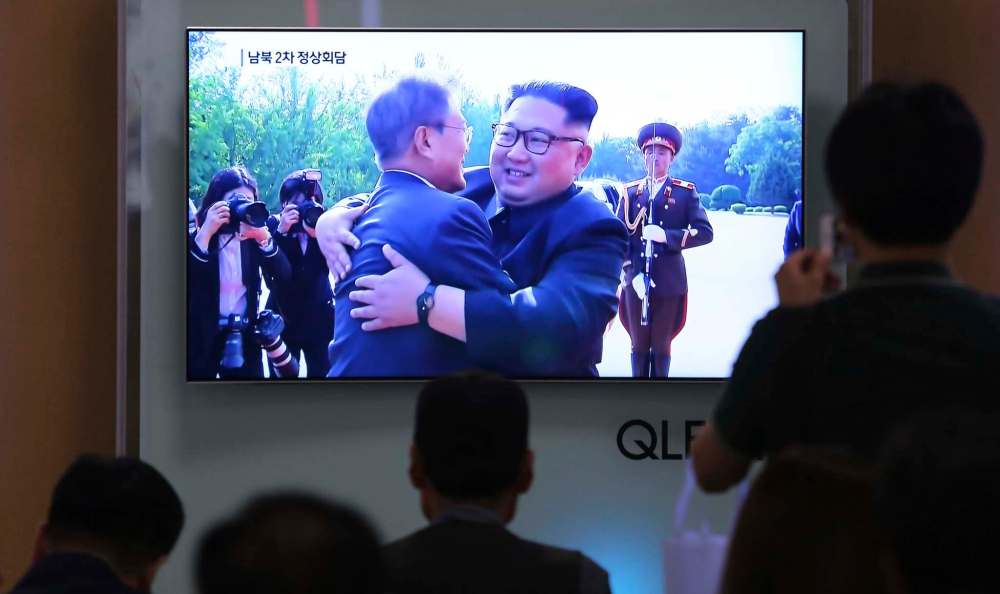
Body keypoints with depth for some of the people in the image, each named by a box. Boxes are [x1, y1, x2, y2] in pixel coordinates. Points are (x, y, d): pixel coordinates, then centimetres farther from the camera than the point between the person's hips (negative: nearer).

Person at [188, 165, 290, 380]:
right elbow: (188, 281, -20)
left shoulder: (253, 238, 3)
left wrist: (264, 237, -19)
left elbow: (284, 277, -7)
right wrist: (205, 233, -25)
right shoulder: (196, 235, -5)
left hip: (244, 338, 3)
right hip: (202, 337, -3)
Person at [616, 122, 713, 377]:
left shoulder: (686, 192, 4)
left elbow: (705, 232, -4)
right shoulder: (631, 192, 8)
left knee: (661, 347, 4)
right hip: (636, 282, 1)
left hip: (669, 282, -1)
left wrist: (667, 236, -18)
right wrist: (634, 274, -11)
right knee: (639, 346, 6)